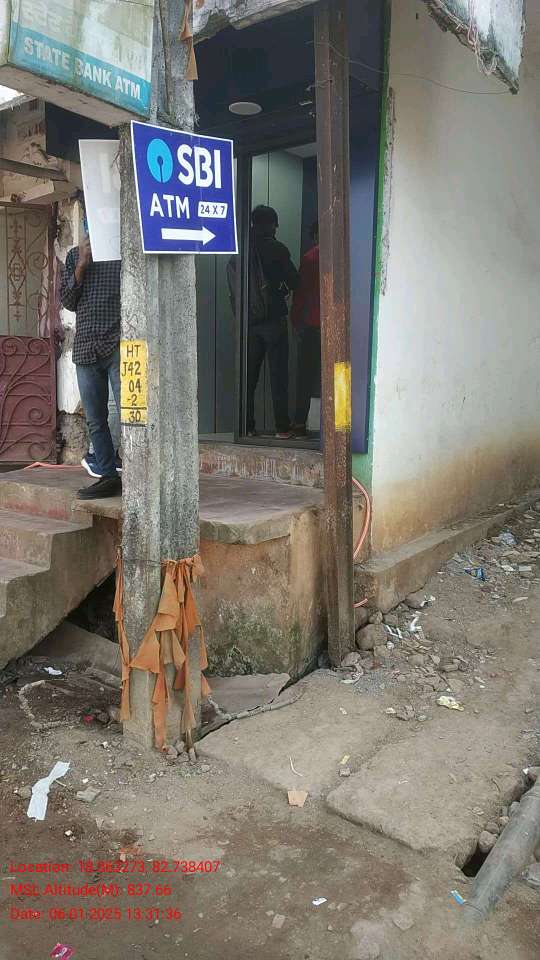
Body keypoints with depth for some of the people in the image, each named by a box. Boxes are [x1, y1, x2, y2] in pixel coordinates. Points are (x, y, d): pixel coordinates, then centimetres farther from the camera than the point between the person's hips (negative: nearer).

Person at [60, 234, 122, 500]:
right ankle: (108, 476, 16)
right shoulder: (75, 256, 16)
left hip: (119, 347, -4)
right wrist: (81, 265, -2)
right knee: (95, 420, 7)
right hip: (86, 348, 5)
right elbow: (67, 301, 9)